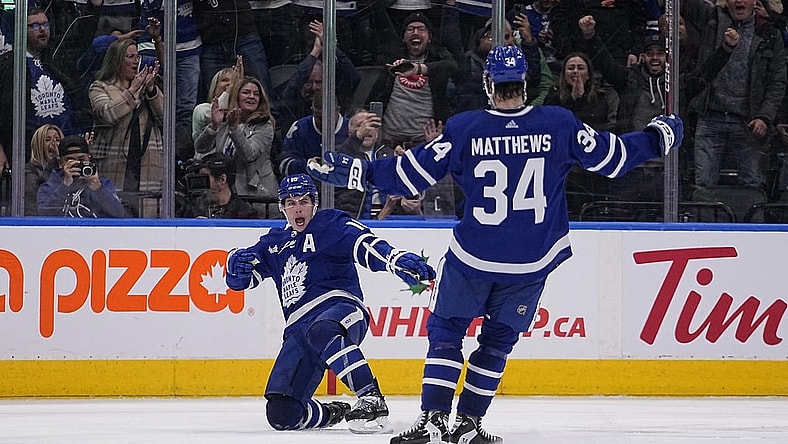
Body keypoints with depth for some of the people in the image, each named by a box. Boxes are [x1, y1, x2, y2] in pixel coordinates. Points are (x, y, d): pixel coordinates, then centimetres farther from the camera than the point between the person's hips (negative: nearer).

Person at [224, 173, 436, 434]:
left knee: (322, 331, -45)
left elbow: (367, 247, -12)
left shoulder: (331, 225, 6)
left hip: (340, 307, -6)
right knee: (280, 413, -7)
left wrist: (400, 260, -33)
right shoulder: (275, 242, 23)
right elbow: (241, 280, 24)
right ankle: (331, 414, 23)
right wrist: (237, 263, -1)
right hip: (299, 329, 6)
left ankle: (372, 401, -44)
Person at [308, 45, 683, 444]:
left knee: (445, 330, 13)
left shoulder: (463, 130, -11)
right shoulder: (560, 125, -7)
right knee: (498, 338, 18)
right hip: (533, 262, 2)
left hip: (473, 258, -2)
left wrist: (357, 172, 3)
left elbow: (411, 175, -7)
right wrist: (657, 139, 20)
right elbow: (612, 158, 3)